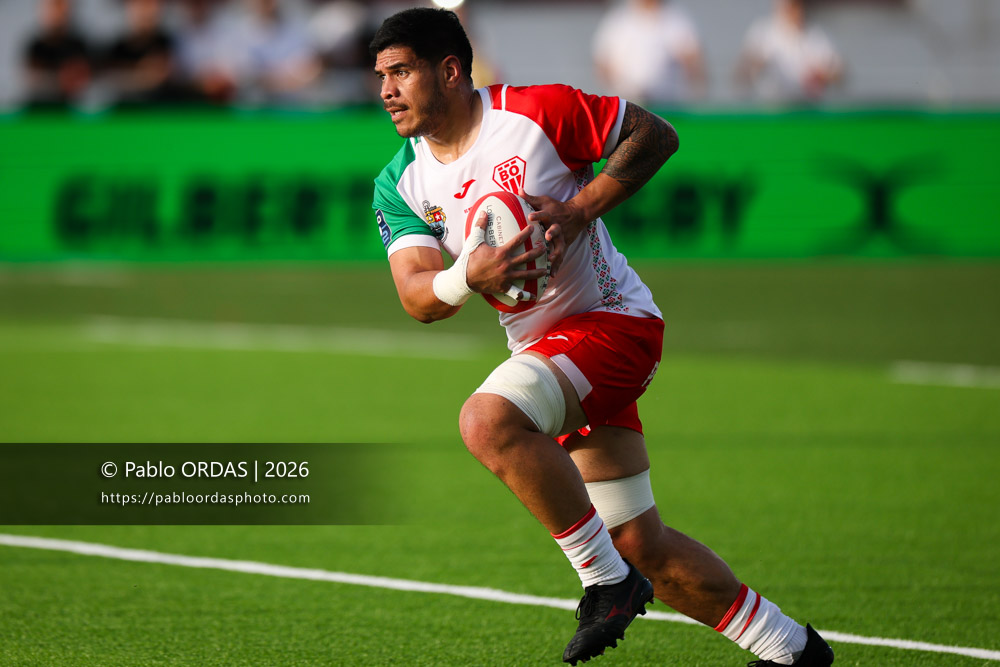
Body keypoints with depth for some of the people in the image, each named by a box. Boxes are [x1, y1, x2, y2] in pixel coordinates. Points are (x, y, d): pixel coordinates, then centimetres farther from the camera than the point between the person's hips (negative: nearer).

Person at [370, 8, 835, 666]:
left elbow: (655, 134, -5)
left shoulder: (537, 112, -13)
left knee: (487, 420, -31)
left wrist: (579, 211, -18)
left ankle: (609, 581, -20)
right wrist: (470, 276, -31)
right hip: (544, 350, 7)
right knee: (642, 545, 8)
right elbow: (418, 297, -9)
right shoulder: (401, 184, 2)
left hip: (612, 317, -7)